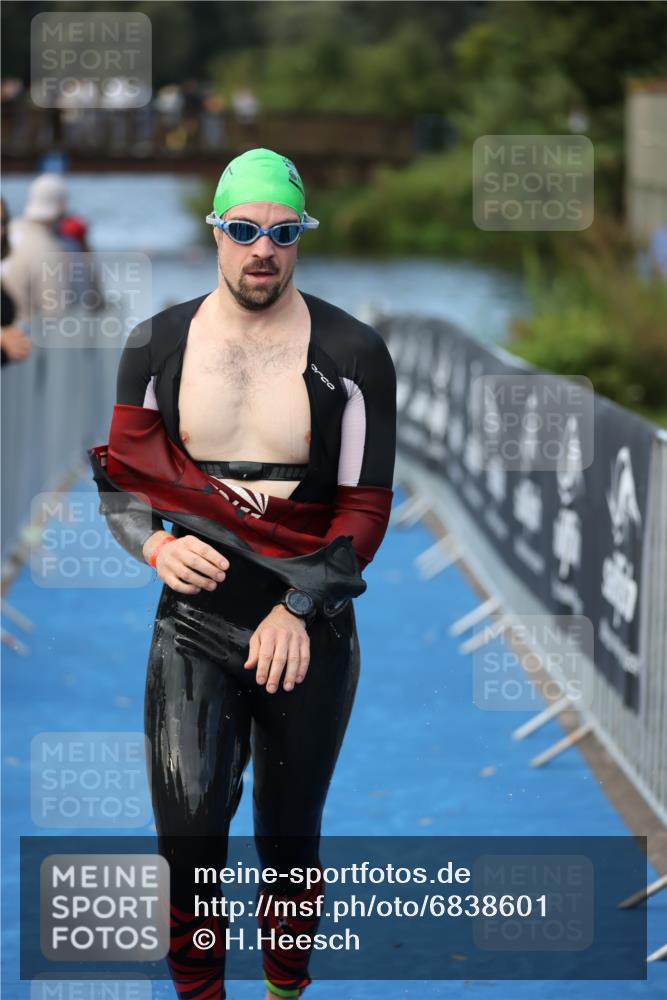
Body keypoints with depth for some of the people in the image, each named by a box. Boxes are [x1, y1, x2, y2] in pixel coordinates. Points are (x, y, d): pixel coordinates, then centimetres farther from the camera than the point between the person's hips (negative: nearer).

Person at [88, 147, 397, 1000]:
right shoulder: (158, 345, 3)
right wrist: (153, 545, -13)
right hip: (195, 619, 0)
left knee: (290, 832, 10)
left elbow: (366, 506, -4)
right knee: (189, 827, -14)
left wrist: (300, 610, -14)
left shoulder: (351, 355, -3)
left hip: (310, 633, 0)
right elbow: (120, 473, 9)